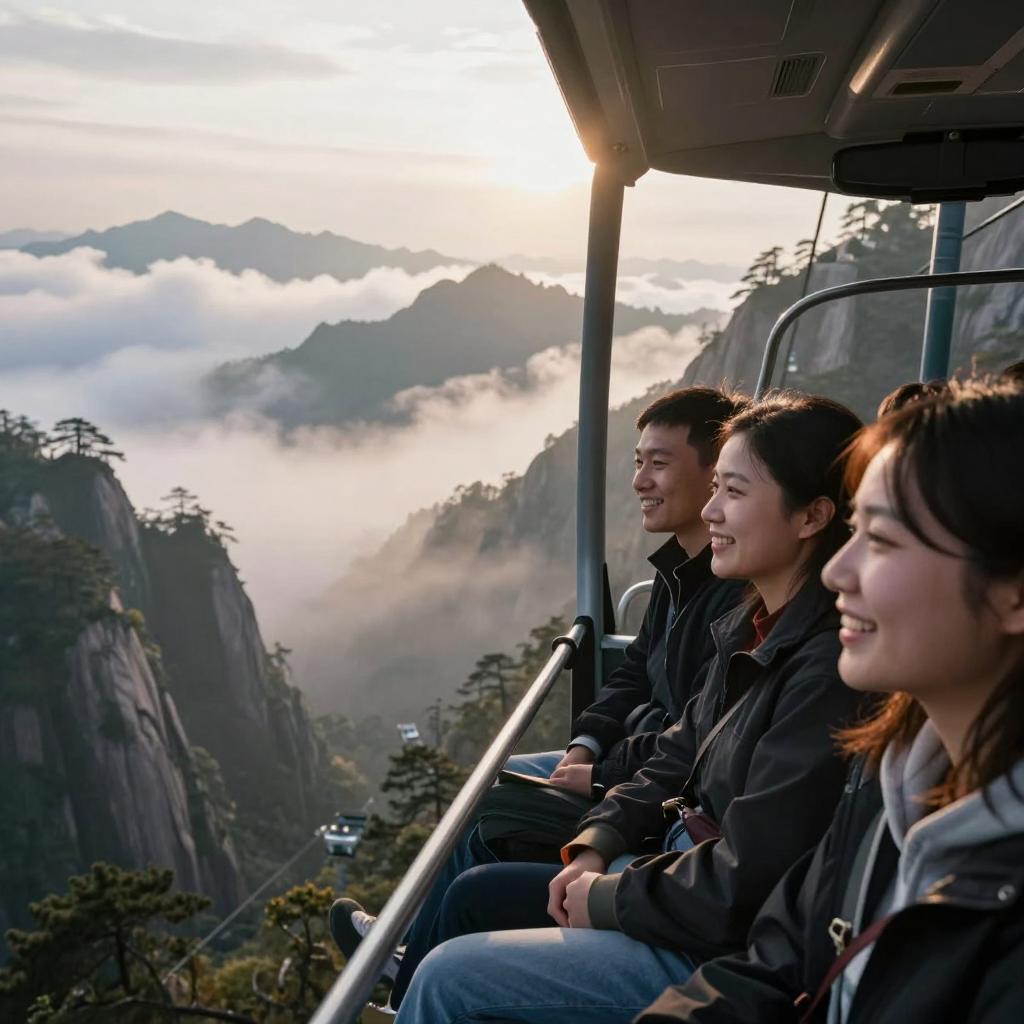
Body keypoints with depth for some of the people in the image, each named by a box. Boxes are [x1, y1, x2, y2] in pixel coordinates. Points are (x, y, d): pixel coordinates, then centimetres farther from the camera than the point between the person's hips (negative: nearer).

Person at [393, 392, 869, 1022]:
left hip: (729, 955, -9)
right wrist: (595, 847, 1)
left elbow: (743, 888, -26)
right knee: (475, 895, 16)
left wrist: (607, 897, -12)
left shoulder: (828, 668, -26)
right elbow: (680, 758, 13)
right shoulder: (754, 627, 3)